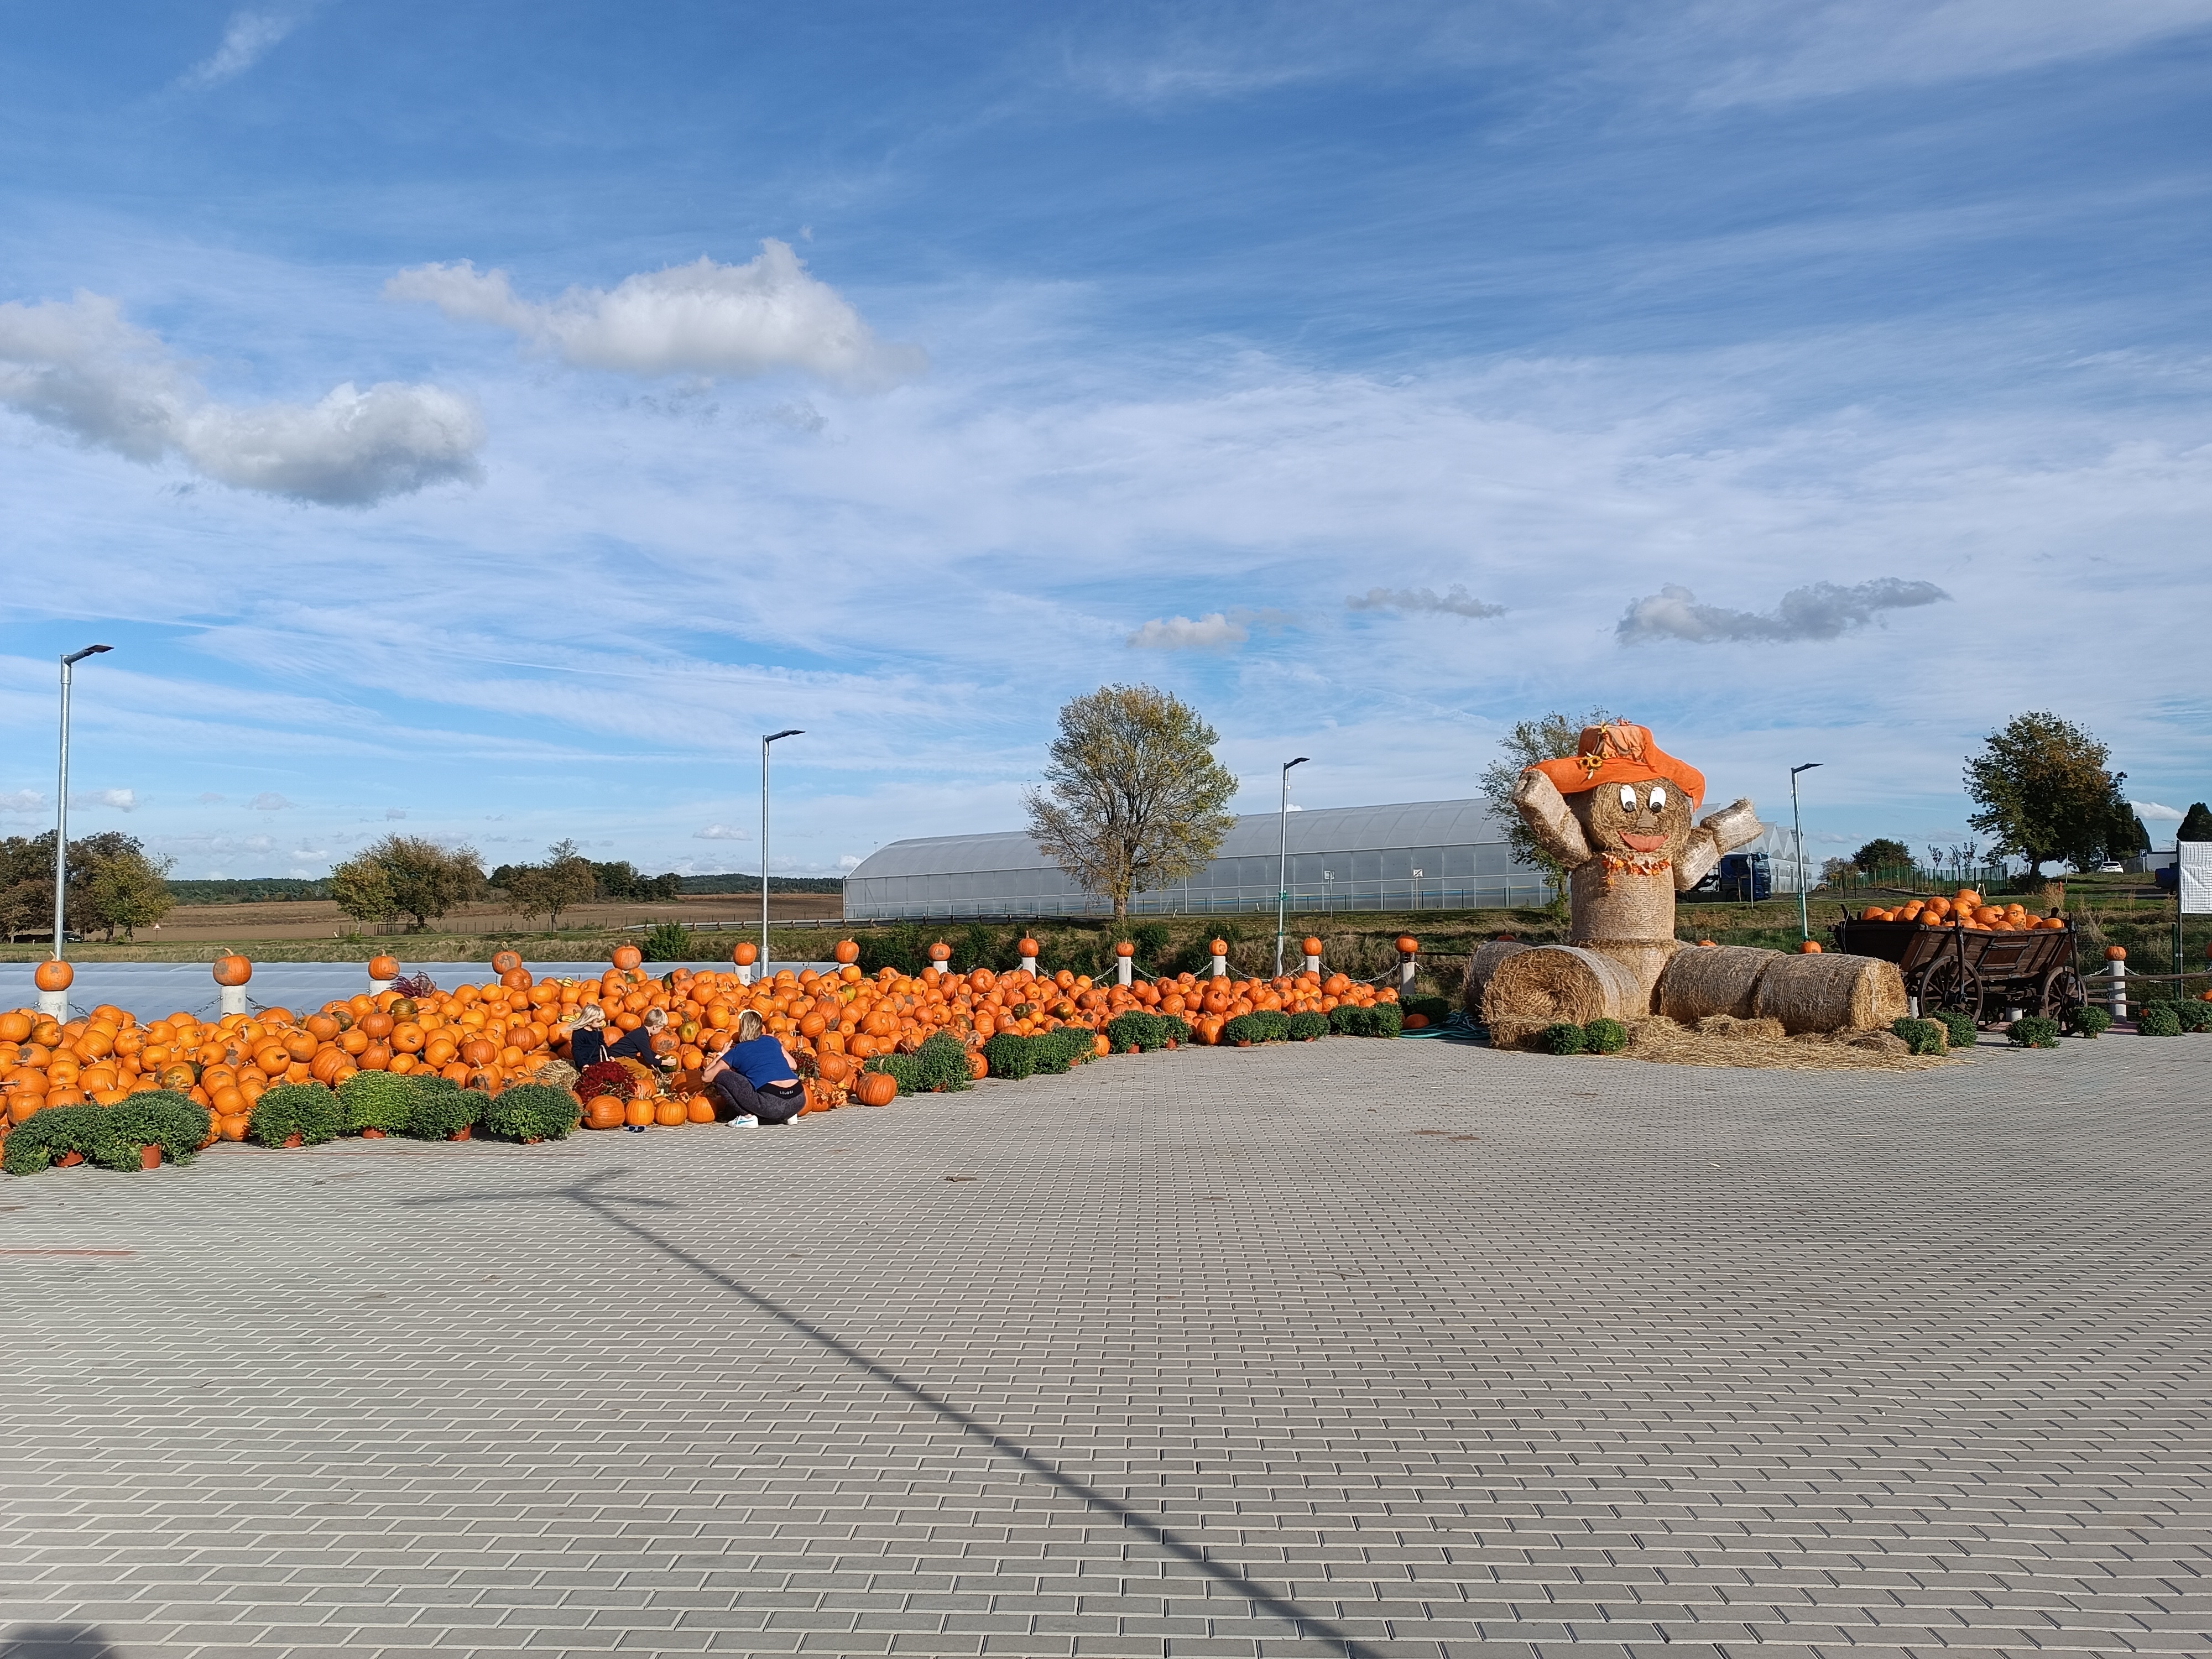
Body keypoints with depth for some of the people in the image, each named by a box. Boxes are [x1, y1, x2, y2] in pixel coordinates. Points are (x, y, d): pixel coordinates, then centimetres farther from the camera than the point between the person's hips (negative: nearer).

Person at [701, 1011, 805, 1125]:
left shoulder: (737, 1051, 11)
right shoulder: (772, 1041, 21)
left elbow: (705, 1077, 16)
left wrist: (721, 1055, 30)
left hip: (771, 1104, -5)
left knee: (721, 1077, 10)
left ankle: (747, 1116, 3)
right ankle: (787, 1115, 17)